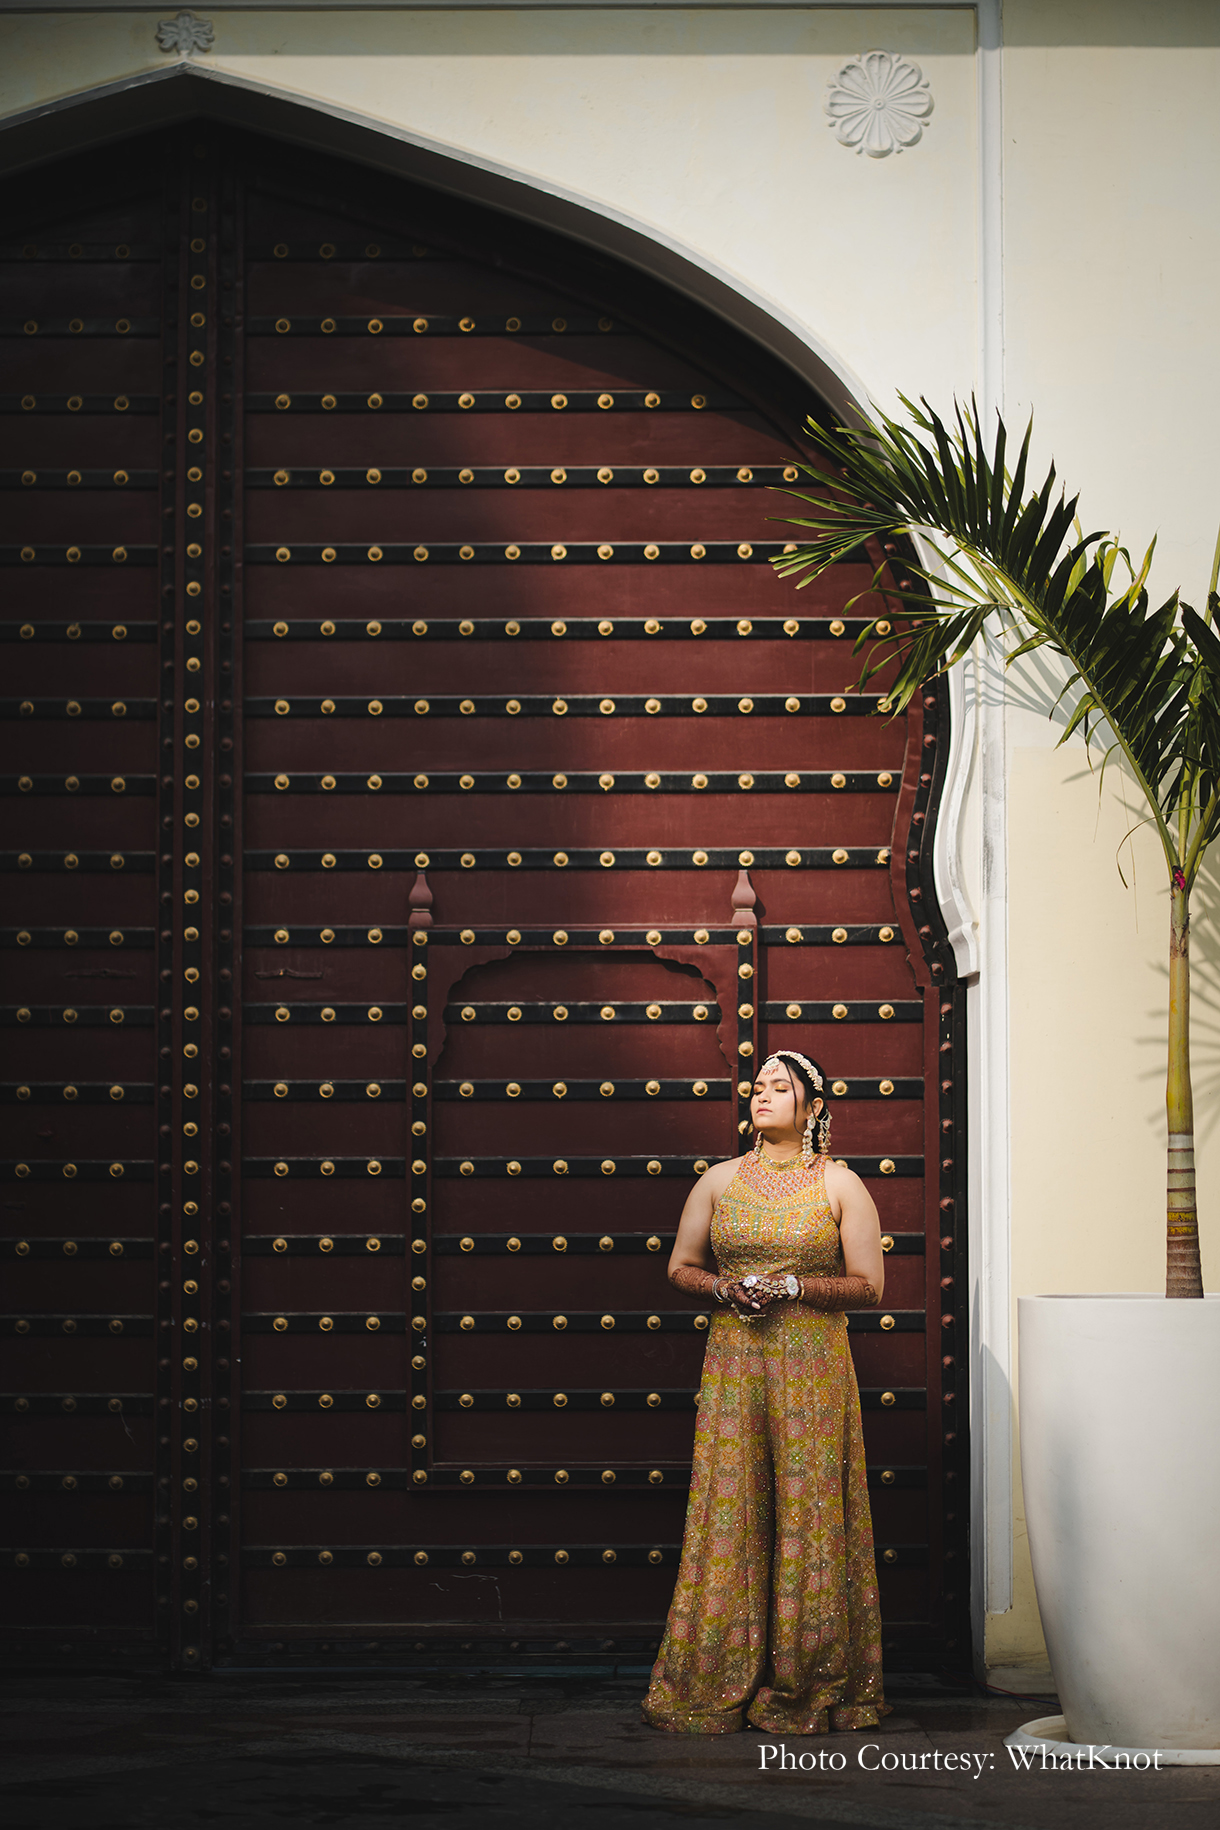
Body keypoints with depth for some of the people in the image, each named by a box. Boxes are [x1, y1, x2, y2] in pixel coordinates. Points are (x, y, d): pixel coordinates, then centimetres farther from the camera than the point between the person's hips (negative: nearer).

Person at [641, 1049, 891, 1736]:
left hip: (812, 1368, -2)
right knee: (730, 1516, 1)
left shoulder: (841, 1186, 2)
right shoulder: (720, 1181, 10)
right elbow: (681, 1267, 15)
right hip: (734, 1367, 2)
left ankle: (808, 1688, 8)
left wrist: (793, 1286, -13)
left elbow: (869, 1286, 0)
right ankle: (719, 1687, 7)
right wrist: (726, 1288, -6)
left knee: (808, 1513, -1)